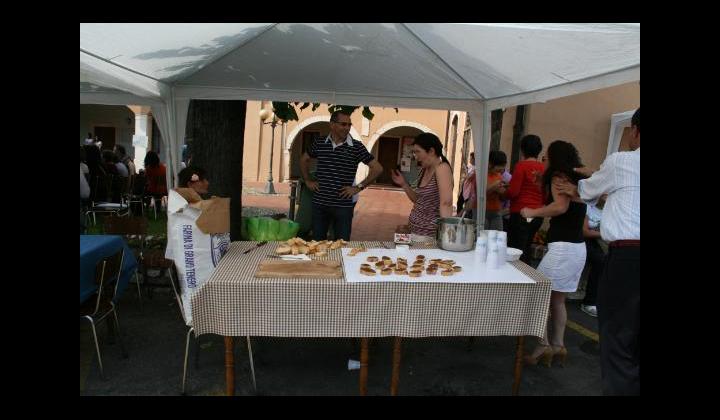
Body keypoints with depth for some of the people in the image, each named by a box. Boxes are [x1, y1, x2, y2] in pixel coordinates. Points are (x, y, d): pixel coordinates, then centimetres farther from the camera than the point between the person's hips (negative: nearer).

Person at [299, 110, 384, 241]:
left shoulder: (357, 147, -5)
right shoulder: (319, 143, 4)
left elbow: (377, 168, -4)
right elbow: (304, 160, 21)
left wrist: (359, 187, -7)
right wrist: (308, 181, 11)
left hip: (343, 204, -2)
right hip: (319, 202, 3)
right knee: (317, 242, 12)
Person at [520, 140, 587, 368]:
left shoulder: (559, 176, -7)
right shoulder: (577, 179, 17)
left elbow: (561, 206, -24)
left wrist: (532, 212, -12)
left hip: (563, 248, -9)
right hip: (578, 248, 9)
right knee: (557, 299, 16)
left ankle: (544, 345, 1)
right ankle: (558, 345, 21)